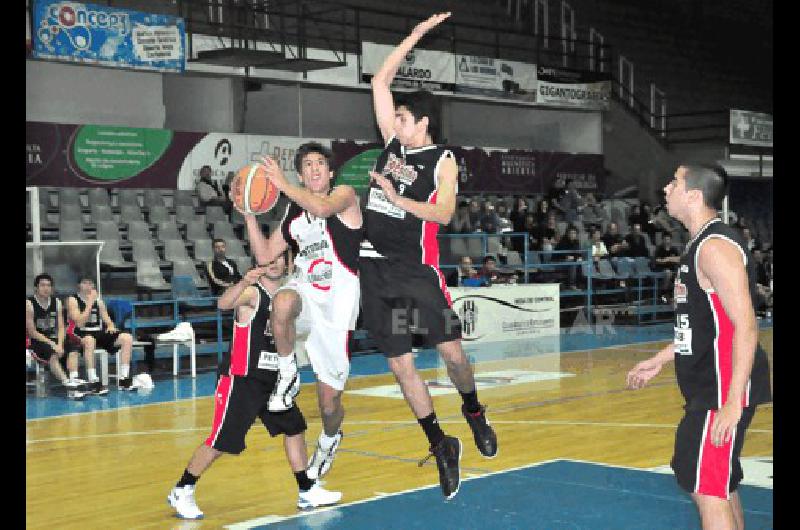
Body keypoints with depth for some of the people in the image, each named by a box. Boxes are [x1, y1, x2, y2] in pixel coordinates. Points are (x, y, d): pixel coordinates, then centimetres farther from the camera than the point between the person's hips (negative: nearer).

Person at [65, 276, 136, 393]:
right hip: (80, 334, -6)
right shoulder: (73, 300, -4)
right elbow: (80, 323, -16)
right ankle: (93, 382, -41)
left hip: (98, 333, 6)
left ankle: (124, 379, -12)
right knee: (89, 340, -43)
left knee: (127, 338, -12)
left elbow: (106, 319, 18)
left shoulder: (98, 300, 14)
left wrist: (111, 326, -7)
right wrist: (90, 302, -16)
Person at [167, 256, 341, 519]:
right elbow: (223, 303, -38)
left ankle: (307, 491, 25)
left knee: (295, 429, 12)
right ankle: (181, 492, 10)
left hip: (273, 380, 8)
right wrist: (244, 282, -57)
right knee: (220, 443, -6)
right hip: (241, 381, -8)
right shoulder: (252, 293, -15)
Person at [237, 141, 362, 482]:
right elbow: (265, 255, 16)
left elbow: (323, 208, -26)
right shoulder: (294, 213, 14)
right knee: (282, 302, -39)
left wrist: (282, 185, -22)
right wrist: (249, 215, 5)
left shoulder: (344, 195, -2)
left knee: (329, 404, 1)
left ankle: (329, 440, 37)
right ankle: (288, 375, -15)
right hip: (304, 290, 4)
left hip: (337, 304, -4)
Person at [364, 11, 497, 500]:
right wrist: (415, 36, 13)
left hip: (418, 268, -4)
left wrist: (397, 198, -19)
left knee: (452, 351, -4)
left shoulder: (443, 160, -1)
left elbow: (443, 213, -13)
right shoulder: (393, 144, 10)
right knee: (401, 365, 4)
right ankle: (441, 446, 16)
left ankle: (474, 413, 27)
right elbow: (380, 82, 13)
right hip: (376, 267, 5)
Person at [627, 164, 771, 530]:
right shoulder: (701, 244, 13)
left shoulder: (715, 247, -18)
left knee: (707, 489, -7)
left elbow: (745, 327, -24)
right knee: (721, 486, 19)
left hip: (724, 388, -10)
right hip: (708, 385, 10)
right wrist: (659, 360, 26)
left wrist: (733, 402, -28)